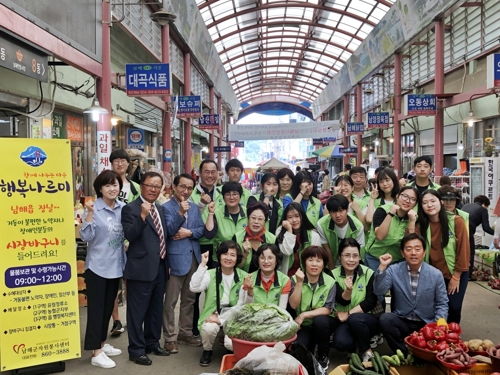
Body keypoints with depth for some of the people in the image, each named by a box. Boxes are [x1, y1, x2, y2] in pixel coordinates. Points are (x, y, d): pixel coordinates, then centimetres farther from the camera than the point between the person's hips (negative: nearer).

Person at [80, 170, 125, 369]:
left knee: (108, 307, 16)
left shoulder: (123, 208, 1)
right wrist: (89, 214, -27)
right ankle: (96, 353, 9)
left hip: (115, 265, 6)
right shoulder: (94, 208, -13)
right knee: (96, 308, 1)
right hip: (97, 266, -5)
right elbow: (86, 236, -18)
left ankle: (102, 344, 31)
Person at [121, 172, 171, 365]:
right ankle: (136, 350, 14)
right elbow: (130, 235, -21)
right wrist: (142, 216, -31)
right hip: (141, 268, -8)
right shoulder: (131, 208, -9)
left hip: (160, 267, 8)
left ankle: (152, 343, 32)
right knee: (137, 311, 2)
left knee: (156, 309, 18)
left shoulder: (160, 209, 14)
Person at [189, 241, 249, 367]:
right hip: (213, 313, 0)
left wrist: (221, 319, -15)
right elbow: (194, 288, -22)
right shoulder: (210, 274, -2)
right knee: (208, 328, -33)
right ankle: (207, 351, 1)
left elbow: (242, 304, -6)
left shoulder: (243, 276, -1)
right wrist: (203, 264, -25)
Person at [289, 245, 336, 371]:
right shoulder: (295, 279, -9)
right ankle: (310, 351, 14)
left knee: (319, 321, -34)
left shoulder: (330, 282, -12)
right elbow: (293, 305, -16)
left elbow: (327, 309, -15)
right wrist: (299, 283, -27)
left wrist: (303, 315, -24)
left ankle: (323, 356, -8)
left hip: (322, 322, 0)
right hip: (304, 325, 0)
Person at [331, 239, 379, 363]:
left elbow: (371, 302, -12)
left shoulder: (369, 273, -7)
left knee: (355, 319, -35)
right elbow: (343, 301, -15)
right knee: (341, 343, -29)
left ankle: (367, 351, -8)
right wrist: (348, 290, -37)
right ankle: (366, 339, 4)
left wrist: (349, 314, -17)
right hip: (345, 321, 1)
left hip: (367, 318, -1)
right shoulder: (334, 275, -5)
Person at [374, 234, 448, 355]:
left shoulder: (436, 274, -5)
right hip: (402, 323, 0)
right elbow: (379, 291, -16)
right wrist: (382, 267, -26)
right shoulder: (393, 270, -6)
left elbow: (442, 304, 1)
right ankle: (406, 354, -10)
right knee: (385, 319, -29)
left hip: (427, 325, 0)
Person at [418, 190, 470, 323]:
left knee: (453, 307, -5)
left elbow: (463, 250, -12)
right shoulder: (421, 225, -6)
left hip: (456, 273, -2)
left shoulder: (456, 221, -16)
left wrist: (456, 277, -9)